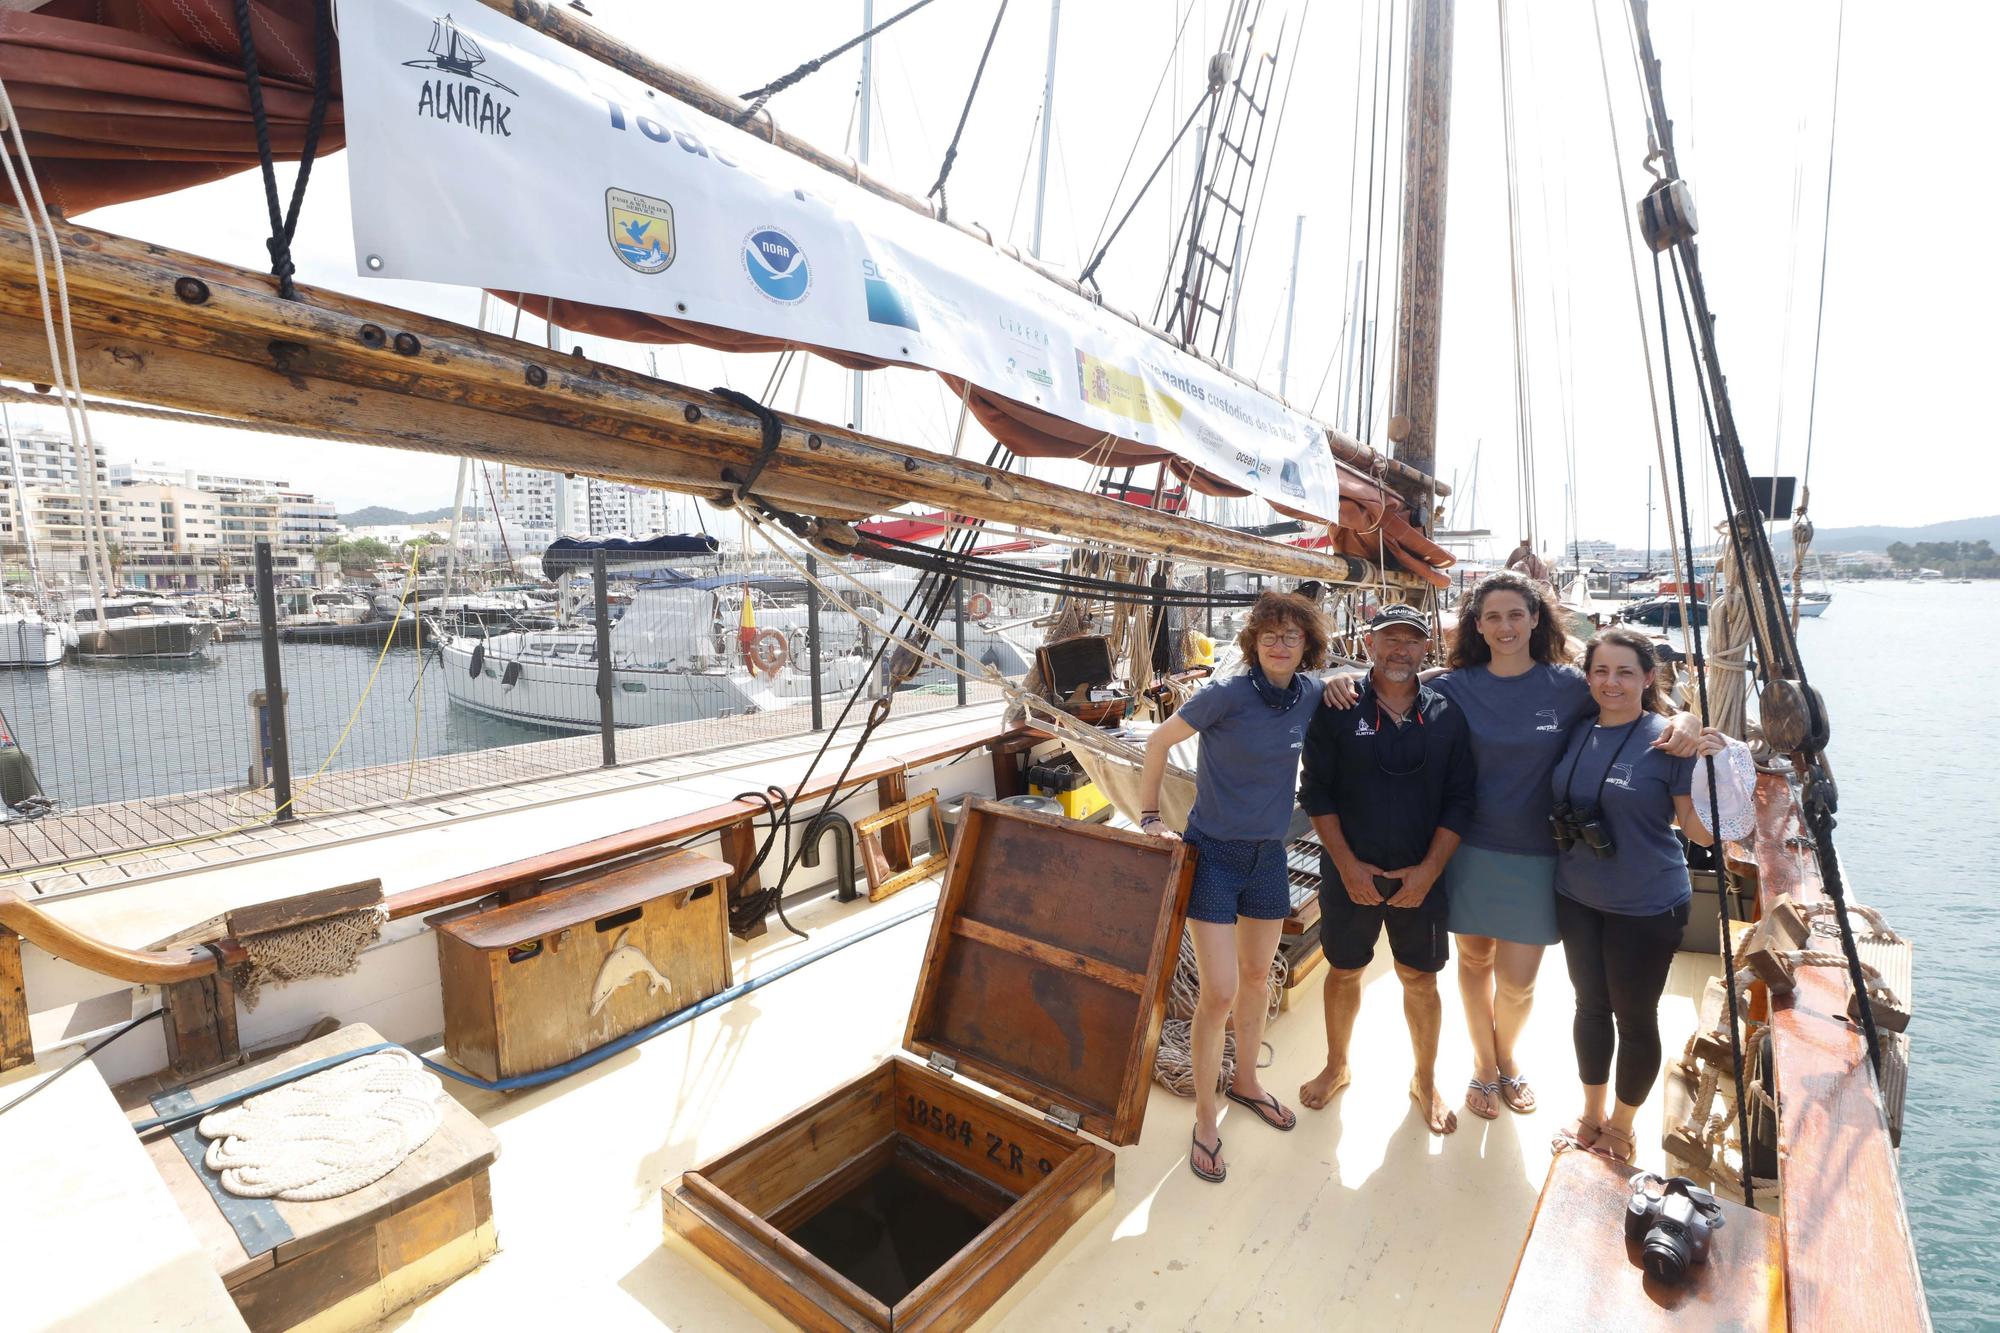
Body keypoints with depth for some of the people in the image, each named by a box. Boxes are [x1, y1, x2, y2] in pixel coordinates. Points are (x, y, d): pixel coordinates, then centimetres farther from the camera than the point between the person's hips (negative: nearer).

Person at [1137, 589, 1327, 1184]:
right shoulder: (1228, 694, -19)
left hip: (1268, 855, 6)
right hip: (1213, 852, -5)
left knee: (1257, 977, 20)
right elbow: (1159, 742, -10)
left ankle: (1245, 1080, 45)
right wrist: (1149, 818, -12)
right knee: (1219, 992, -4)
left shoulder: (1310, 697, -3)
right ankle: (1205, 1118, 17)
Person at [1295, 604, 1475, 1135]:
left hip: (1421, 877, 1)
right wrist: (1348, 865, -10)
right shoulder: (1338, 710, -6)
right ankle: (1336, 1067, 36)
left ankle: (1425, 1081, 36)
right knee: (1344, 972, 14)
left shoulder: (1447, 715, -1)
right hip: (1349, 873, -1)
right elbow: (1316, 793, -6)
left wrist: (1428, 869, -9)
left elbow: (1458, 801, -1)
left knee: (1420, 979, 13)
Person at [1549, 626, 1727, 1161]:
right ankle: (1591, 1113, 40)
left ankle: (1621, 1126, 35)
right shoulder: (1576, 735, 0)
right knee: (1590, 1005, 19)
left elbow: (1702, 833, -16)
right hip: (1577, 900, 5)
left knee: (1635, 1018, 12)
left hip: (1646, 909, -4)